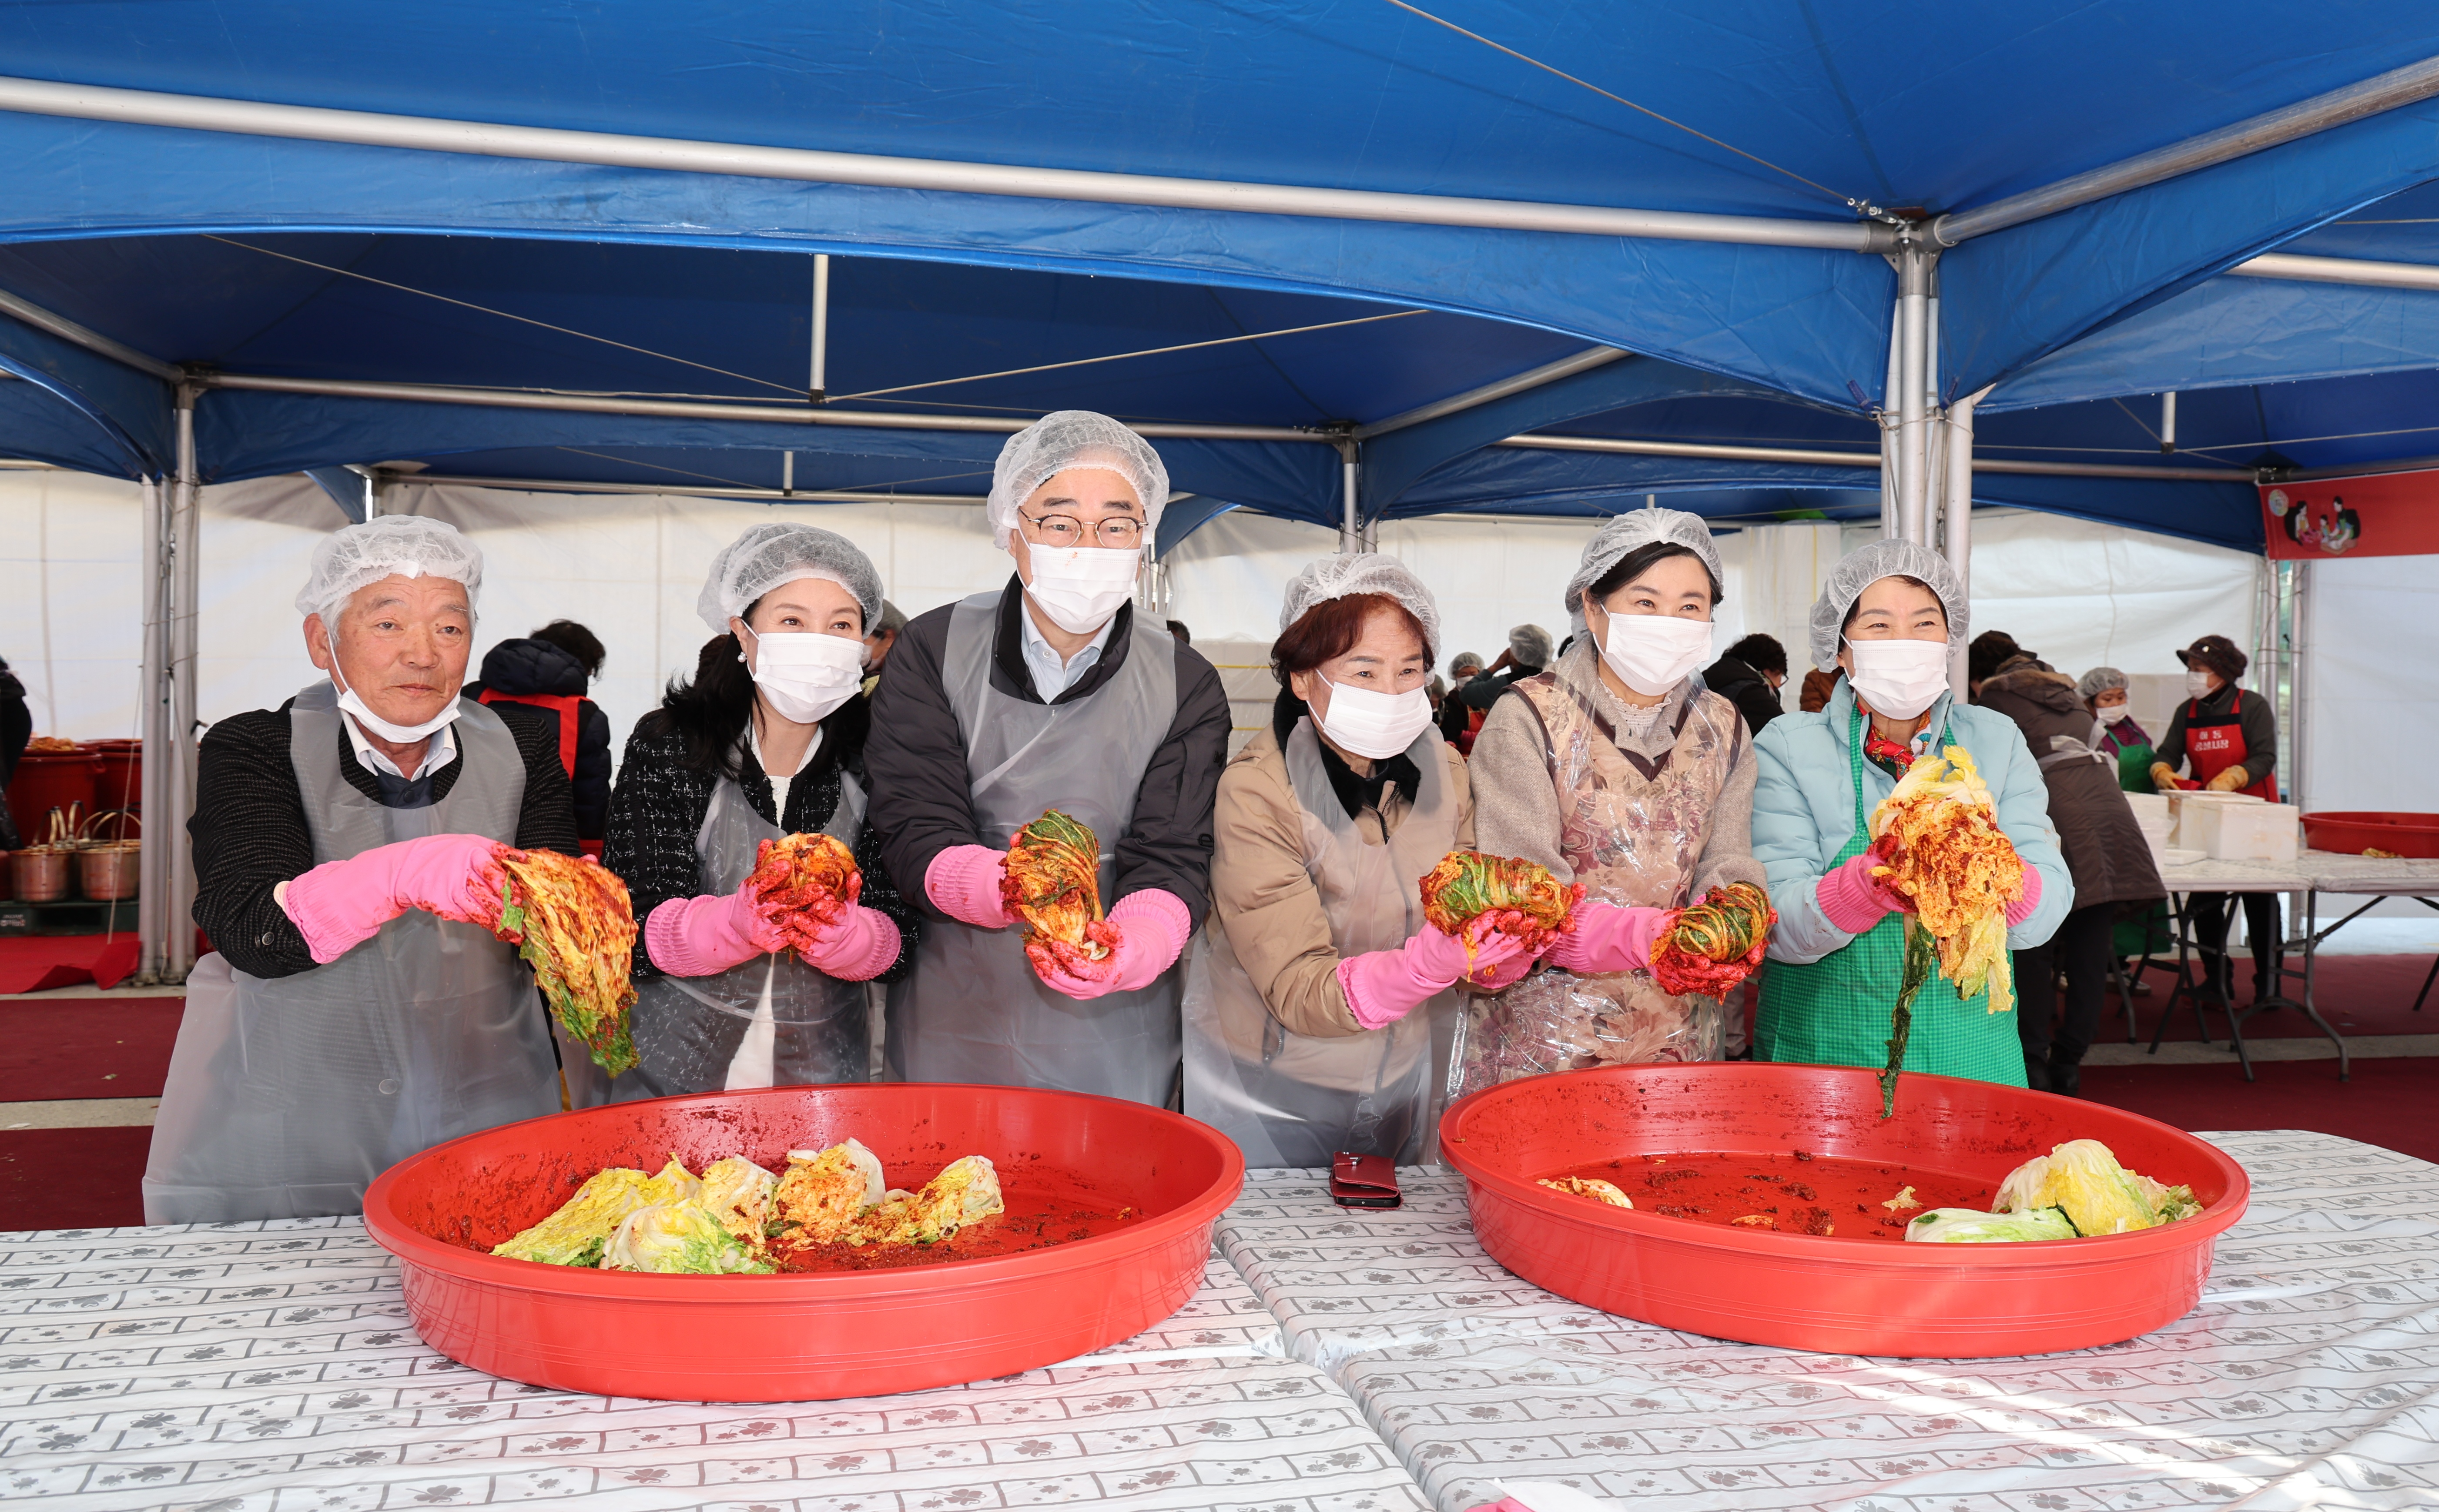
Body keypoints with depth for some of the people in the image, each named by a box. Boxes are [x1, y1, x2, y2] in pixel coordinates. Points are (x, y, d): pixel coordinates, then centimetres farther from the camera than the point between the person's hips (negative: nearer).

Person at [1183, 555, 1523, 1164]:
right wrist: (1428, 964, -42)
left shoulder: (1444, 772, -5)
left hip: (1403, 1085, 5)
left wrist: (1507, 939, -28)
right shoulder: (1254, 793, -23)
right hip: (1270, 1097, -5)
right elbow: (1300, 992, -27)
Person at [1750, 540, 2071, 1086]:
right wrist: (1873, 882, -33)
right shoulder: (1787, 748, -5)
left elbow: (2048, 910, -5)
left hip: (1969, 1056, 3)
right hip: (1822, 1053, -2)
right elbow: (1778, 926, -14)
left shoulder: (1995, 741, 4)